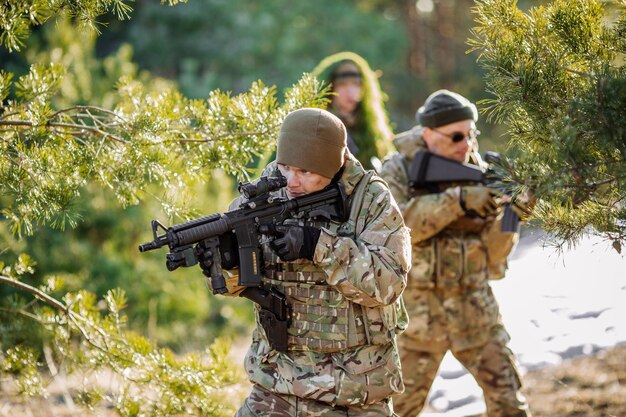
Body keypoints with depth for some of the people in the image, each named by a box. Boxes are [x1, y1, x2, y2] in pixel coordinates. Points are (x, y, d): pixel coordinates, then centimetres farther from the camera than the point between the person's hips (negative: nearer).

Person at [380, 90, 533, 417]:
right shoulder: (398, 171, -6)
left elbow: (492, 252, -1)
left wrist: (508, 219, -21)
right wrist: (458, 200, -33)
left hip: (474, 307, 3)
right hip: (417, 312, -2)